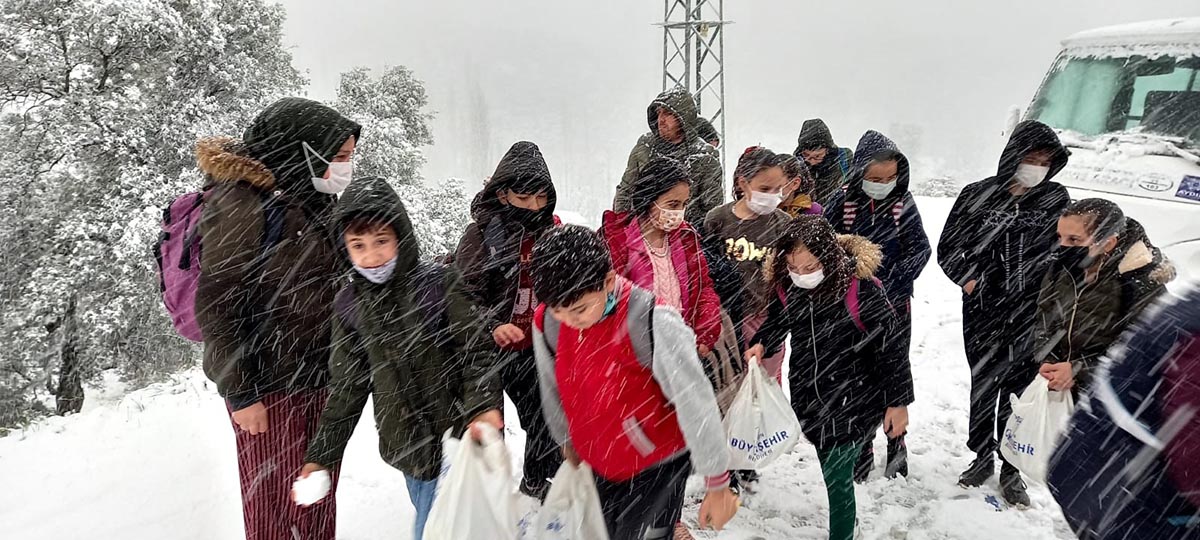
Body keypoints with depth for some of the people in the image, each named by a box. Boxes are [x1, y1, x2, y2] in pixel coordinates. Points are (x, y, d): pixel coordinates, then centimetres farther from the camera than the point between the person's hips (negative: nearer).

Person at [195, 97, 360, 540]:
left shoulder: (312, 200, 10)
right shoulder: (239, 200, -15)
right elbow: (217, 306, -17)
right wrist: (240, 393, -17)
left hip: (321, 379, 7)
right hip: (268, 386, -7)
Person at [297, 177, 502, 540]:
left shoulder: (439, 284, -10)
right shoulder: (349, 304, 1)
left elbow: (474, 352, -8)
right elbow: (347, 386, 8)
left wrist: (483, 406, -25)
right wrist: (320, 454, 7)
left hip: (454, 432, -3)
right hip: (404, 442, 3)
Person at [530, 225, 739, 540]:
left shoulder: (652, 322, -32)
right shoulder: (546, 322, -15)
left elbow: (695, 404, -25)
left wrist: (718, 485, -17)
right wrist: (568, 442, 19)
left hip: (660, 461, -5)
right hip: (602, 463, 6)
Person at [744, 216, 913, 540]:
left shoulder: (861, 289, -22)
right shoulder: (785, 286, -8)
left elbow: (890, 345, -13)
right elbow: (777, 322, 12)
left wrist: (899, 401, -8)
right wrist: (761, 344, -10)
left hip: (854, 400, -5)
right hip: (810, 401, 5)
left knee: (838, 476, -6)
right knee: (832, 473, 20)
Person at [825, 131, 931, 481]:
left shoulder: (903, 202, -4)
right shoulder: (842, 202, -8)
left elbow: (920, 249, -7)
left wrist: (893, 284, -19)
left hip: (895, 305, 1)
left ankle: (896, 444, 28)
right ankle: (861, 446, 23)